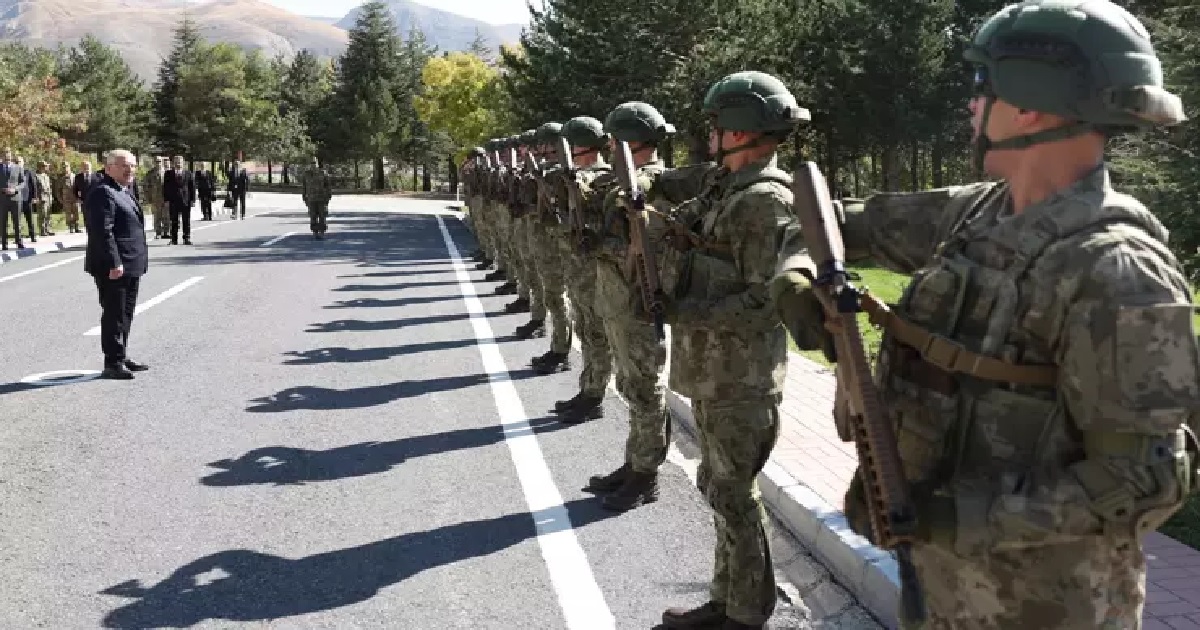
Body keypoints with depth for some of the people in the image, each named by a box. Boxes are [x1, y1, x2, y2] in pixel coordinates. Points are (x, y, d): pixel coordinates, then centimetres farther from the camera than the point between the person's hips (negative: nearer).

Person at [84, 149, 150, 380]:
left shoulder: (123, 192, 18)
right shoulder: (103, 193, -15)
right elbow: (103, 232, -22)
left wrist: (138, 261, 22)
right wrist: (114, 263, -26)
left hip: (130, 266, 10)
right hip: (114, 268, -10)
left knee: (125, 314, 17)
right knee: (114, 314, -5)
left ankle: (122, 357, 27)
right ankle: (112, 363, 0)